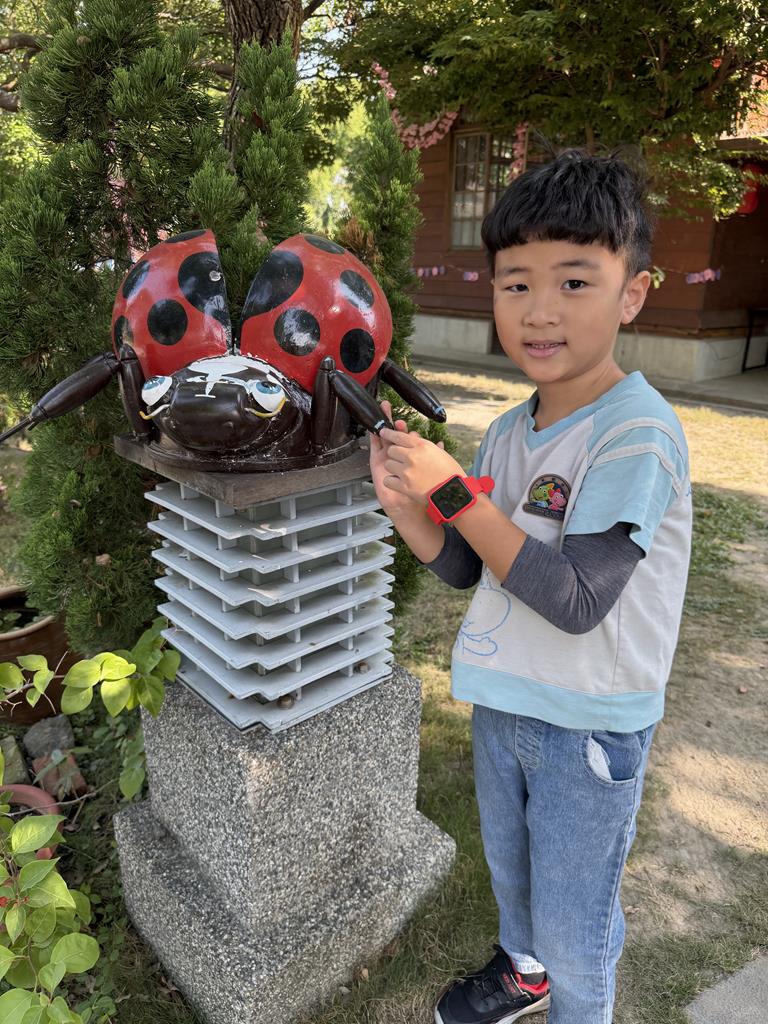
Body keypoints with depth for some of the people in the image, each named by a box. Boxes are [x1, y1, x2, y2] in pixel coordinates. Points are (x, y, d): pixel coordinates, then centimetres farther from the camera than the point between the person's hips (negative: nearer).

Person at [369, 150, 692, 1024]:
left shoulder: (639, 435, -23)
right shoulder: (507, 433, -2)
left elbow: (575, 601, -27)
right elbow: (466, 567, 3)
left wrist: (454, 493, -27)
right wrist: (402, 503, -14)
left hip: (590, 728, -7)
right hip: (501, 701, 7)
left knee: (572, 927, 15)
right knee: (509, 868, 30)